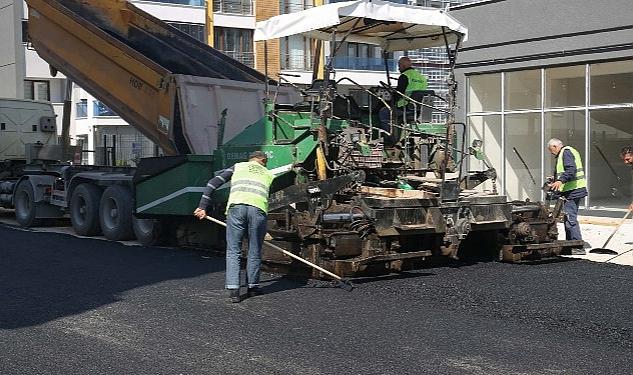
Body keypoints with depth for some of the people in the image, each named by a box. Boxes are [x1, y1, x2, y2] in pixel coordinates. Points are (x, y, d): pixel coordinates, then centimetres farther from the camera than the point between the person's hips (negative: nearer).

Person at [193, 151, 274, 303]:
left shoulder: (238, 166, 28)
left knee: (233, 250, 7)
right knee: (254, 251, 14)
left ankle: (233, 289, 0)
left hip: (236, 206, 0)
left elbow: (213, 183, 18)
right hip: (258, 209, 0)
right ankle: (253, 287, 25)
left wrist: (202, 207, 18)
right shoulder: (269, 175, 30)